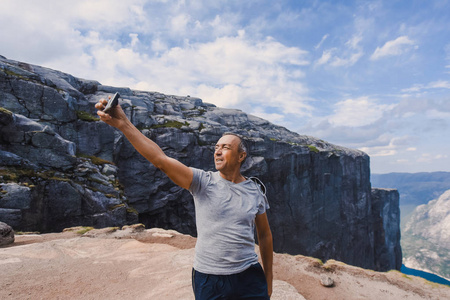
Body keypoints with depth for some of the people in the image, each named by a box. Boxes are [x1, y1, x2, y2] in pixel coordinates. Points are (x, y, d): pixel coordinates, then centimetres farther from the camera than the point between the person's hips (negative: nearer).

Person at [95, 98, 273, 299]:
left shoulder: (256, 191, -2)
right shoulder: (203, 182, -10)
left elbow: (264, 235, 8)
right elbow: (160, 159, -22)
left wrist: (268, 278, 12)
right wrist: (123, 124, -31)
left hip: (249, 277, 1)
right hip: (208, 279, -1)